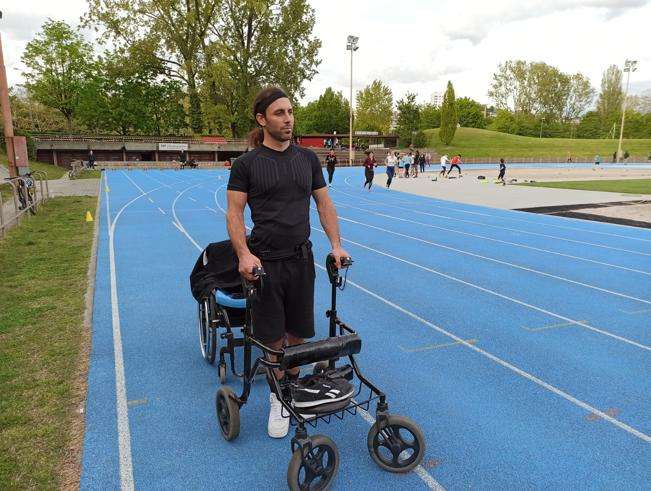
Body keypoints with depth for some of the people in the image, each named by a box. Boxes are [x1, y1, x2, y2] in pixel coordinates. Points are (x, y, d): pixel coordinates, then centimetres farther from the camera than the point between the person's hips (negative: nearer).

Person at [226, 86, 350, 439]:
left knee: (298, 332, 11)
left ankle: (294, 386, 33)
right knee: (273, 336, 5)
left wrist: (336, 245, -3)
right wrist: (244, 254, -20)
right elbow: (234, 213, -6)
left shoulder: (307, 159, 7)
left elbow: (324, 204, 9)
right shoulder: (246, 164, -3)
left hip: (301, 260, 3)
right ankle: (278, 396, 25)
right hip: (264, 262, -3)